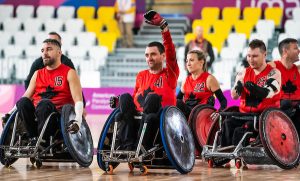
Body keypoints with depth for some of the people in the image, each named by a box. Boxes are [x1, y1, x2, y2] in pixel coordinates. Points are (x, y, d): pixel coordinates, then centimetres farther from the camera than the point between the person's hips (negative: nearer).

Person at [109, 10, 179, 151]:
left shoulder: (170, 73, 9)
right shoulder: (141, 75, 22)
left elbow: (171, 52, -6)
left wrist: (163, 25, -18)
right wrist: (119, 102, 3)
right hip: (138, 118, 4)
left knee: (153, 97, -32)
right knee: (125, 97, -23)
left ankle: (143, 145, -40)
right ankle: (128, 144, -37)